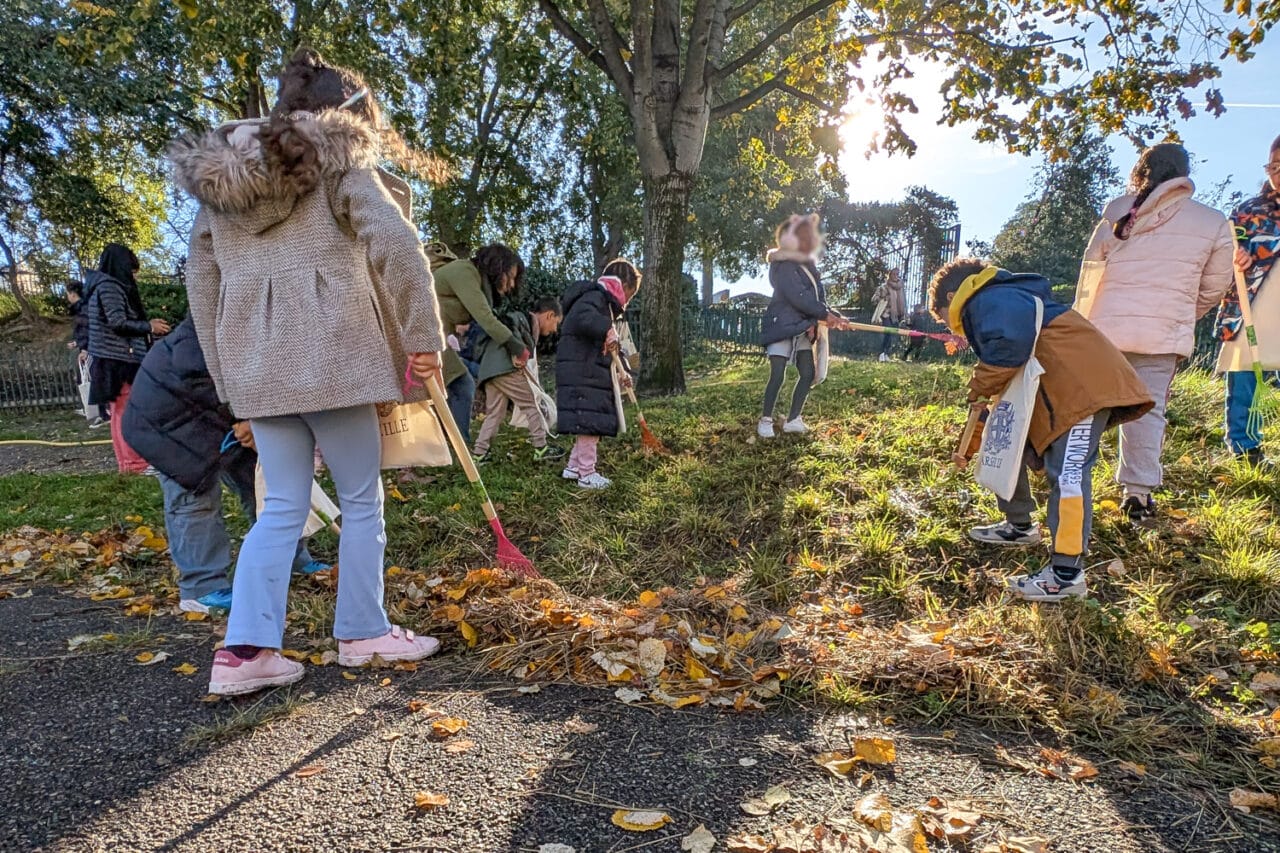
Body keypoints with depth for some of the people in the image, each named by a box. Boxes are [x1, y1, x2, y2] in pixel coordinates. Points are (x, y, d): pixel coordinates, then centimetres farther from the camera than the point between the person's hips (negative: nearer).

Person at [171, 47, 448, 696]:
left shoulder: (219, 174, 19)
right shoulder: (340, 162, 1)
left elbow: (200, 279, 18)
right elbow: (397, 246, -14)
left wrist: (224, 370, 21)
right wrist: (423, 339, -9)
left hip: (254, 363, 6)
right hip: (330, 354, -5)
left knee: (282, 506, 12)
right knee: (361, 498, 8)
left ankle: (244, 650, 7)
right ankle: (363, 633, 18)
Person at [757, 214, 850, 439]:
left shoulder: (809, 265, 14)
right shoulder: (783, 266, -14)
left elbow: (818, 295, 13)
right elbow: (798, 298, -21)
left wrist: (832, 316, -2)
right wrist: (825, 314, -15)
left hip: (802, 327, 9)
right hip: (781, 325, -9)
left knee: (808, 373, 5)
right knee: (777, 376, -9)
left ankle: (793, 420, 14)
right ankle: (765, 421, 4)